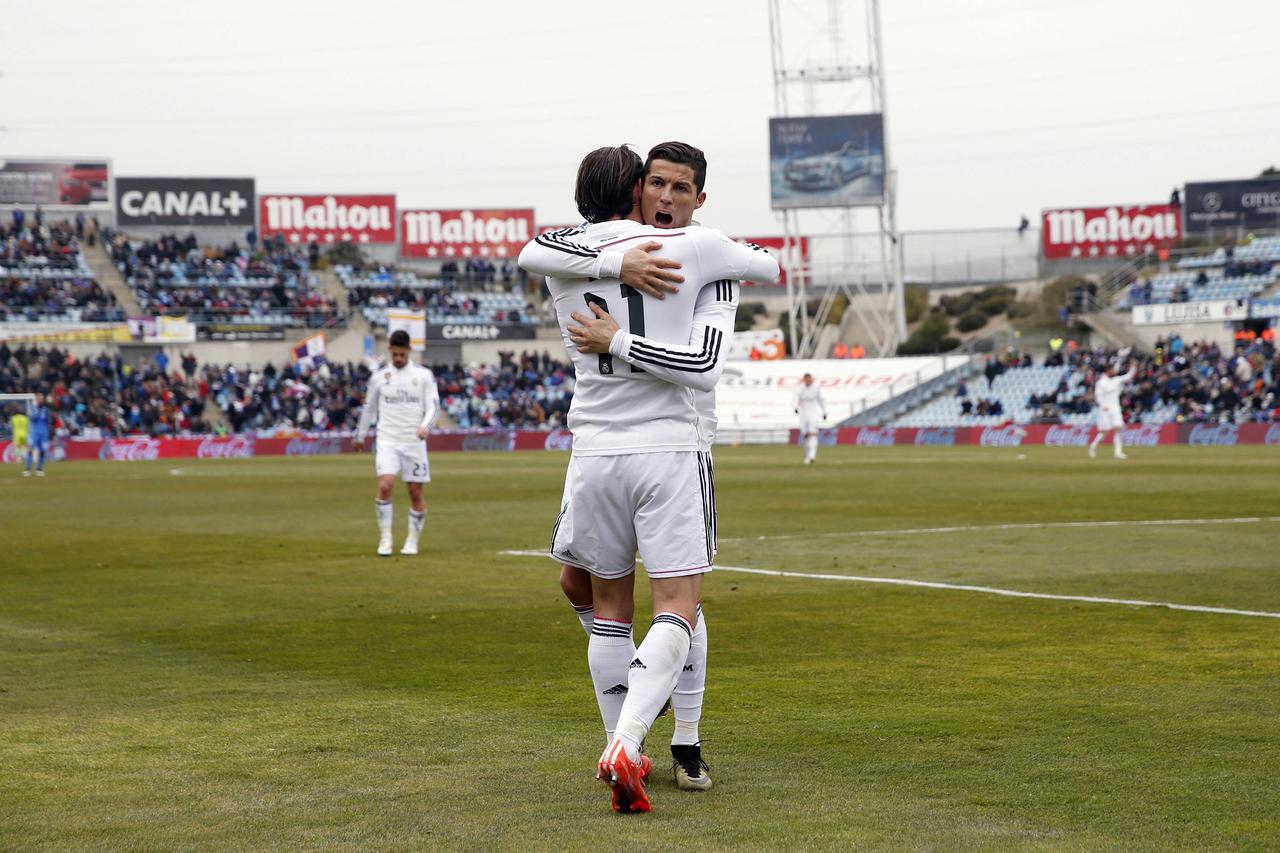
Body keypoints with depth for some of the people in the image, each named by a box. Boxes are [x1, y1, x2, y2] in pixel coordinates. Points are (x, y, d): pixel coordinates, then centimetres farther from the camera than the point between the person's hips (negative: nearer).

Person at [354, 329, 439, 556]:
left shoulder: (423, 375, 2)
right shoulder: (379, 376, 7)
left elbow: (433, 405, -3)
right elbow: (369, 408, 17)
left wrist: (426, 425, -22)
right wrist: (360, 436, 23)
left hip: (414, 442, 0)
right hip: (387, 441, 0)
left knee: (416, 492, 2)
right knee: (385, 486, -17)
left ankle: (412, 541, 16)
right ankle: (385, 539, -9)